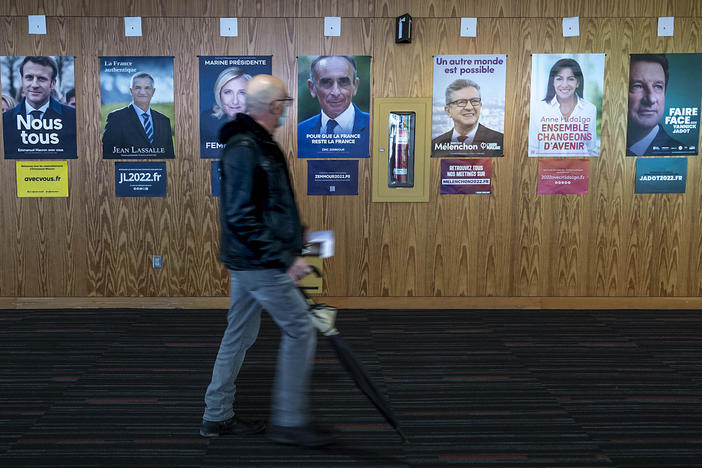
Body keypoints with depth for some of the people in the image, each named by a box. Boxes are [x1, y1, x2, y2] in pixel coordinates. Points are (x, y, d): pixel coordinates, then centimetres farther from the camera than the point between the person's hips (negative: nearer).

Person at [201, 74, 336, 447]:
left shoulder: (257, 144, 15)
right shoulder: (244, 149, -18)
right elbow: (240, 217, -24)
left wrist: (290, 247, 19)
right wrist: (283, 258, -23)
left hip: (247, 262, 11)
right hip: (260, 263, -10)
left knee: (239, 335, 16)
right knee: (300, 331, -3)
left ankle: (217, 417, 27)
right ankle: (290, 422, 7)